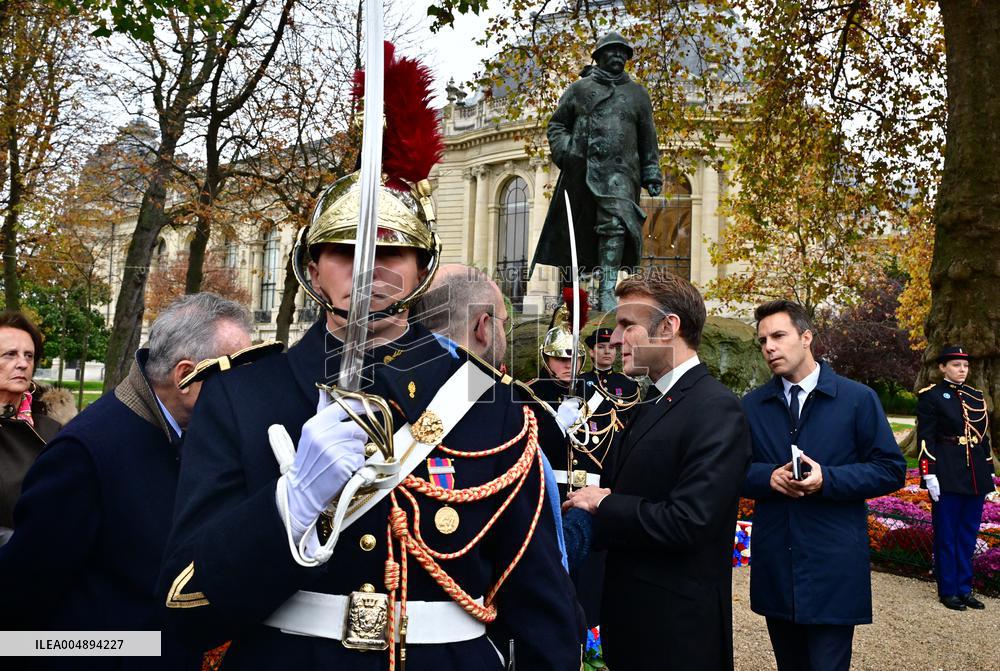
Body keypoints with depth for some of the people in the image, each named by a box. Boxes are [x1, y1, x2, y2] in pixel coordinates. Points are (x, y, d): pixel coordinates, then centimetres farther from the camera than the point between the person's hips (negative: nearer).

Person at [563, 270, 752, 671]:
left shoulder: (715, 410, -20)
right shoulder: (652, 403, 10)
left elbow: (688, 522, -27)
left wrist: (603, 507, -15)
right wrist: (591, 496, -9)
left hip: (678, 627, -8)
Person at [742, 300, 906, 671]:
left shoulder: (858, 399, -2)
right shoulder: (752, 405, 6)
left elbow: (891, 470, -3)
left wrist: (827, 478, -18)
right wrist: (768, 476, -13)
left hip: (833, 570, -3)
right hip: (773, 567, 3)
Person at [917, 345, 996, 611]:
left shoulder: (976, 396, 12)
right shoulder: (931, 396, -5)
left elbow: (984, 437, 16)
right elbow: (925, 438, -10)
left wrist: (989, 472, 13)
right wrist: (929, 474, -15)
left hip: (975, 475, 6)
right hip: (947, 475, -6)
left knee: (969, 533, 10)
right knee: (946, 534, 2)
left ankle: (965, 588, 20)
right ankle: (948, 590, 12)